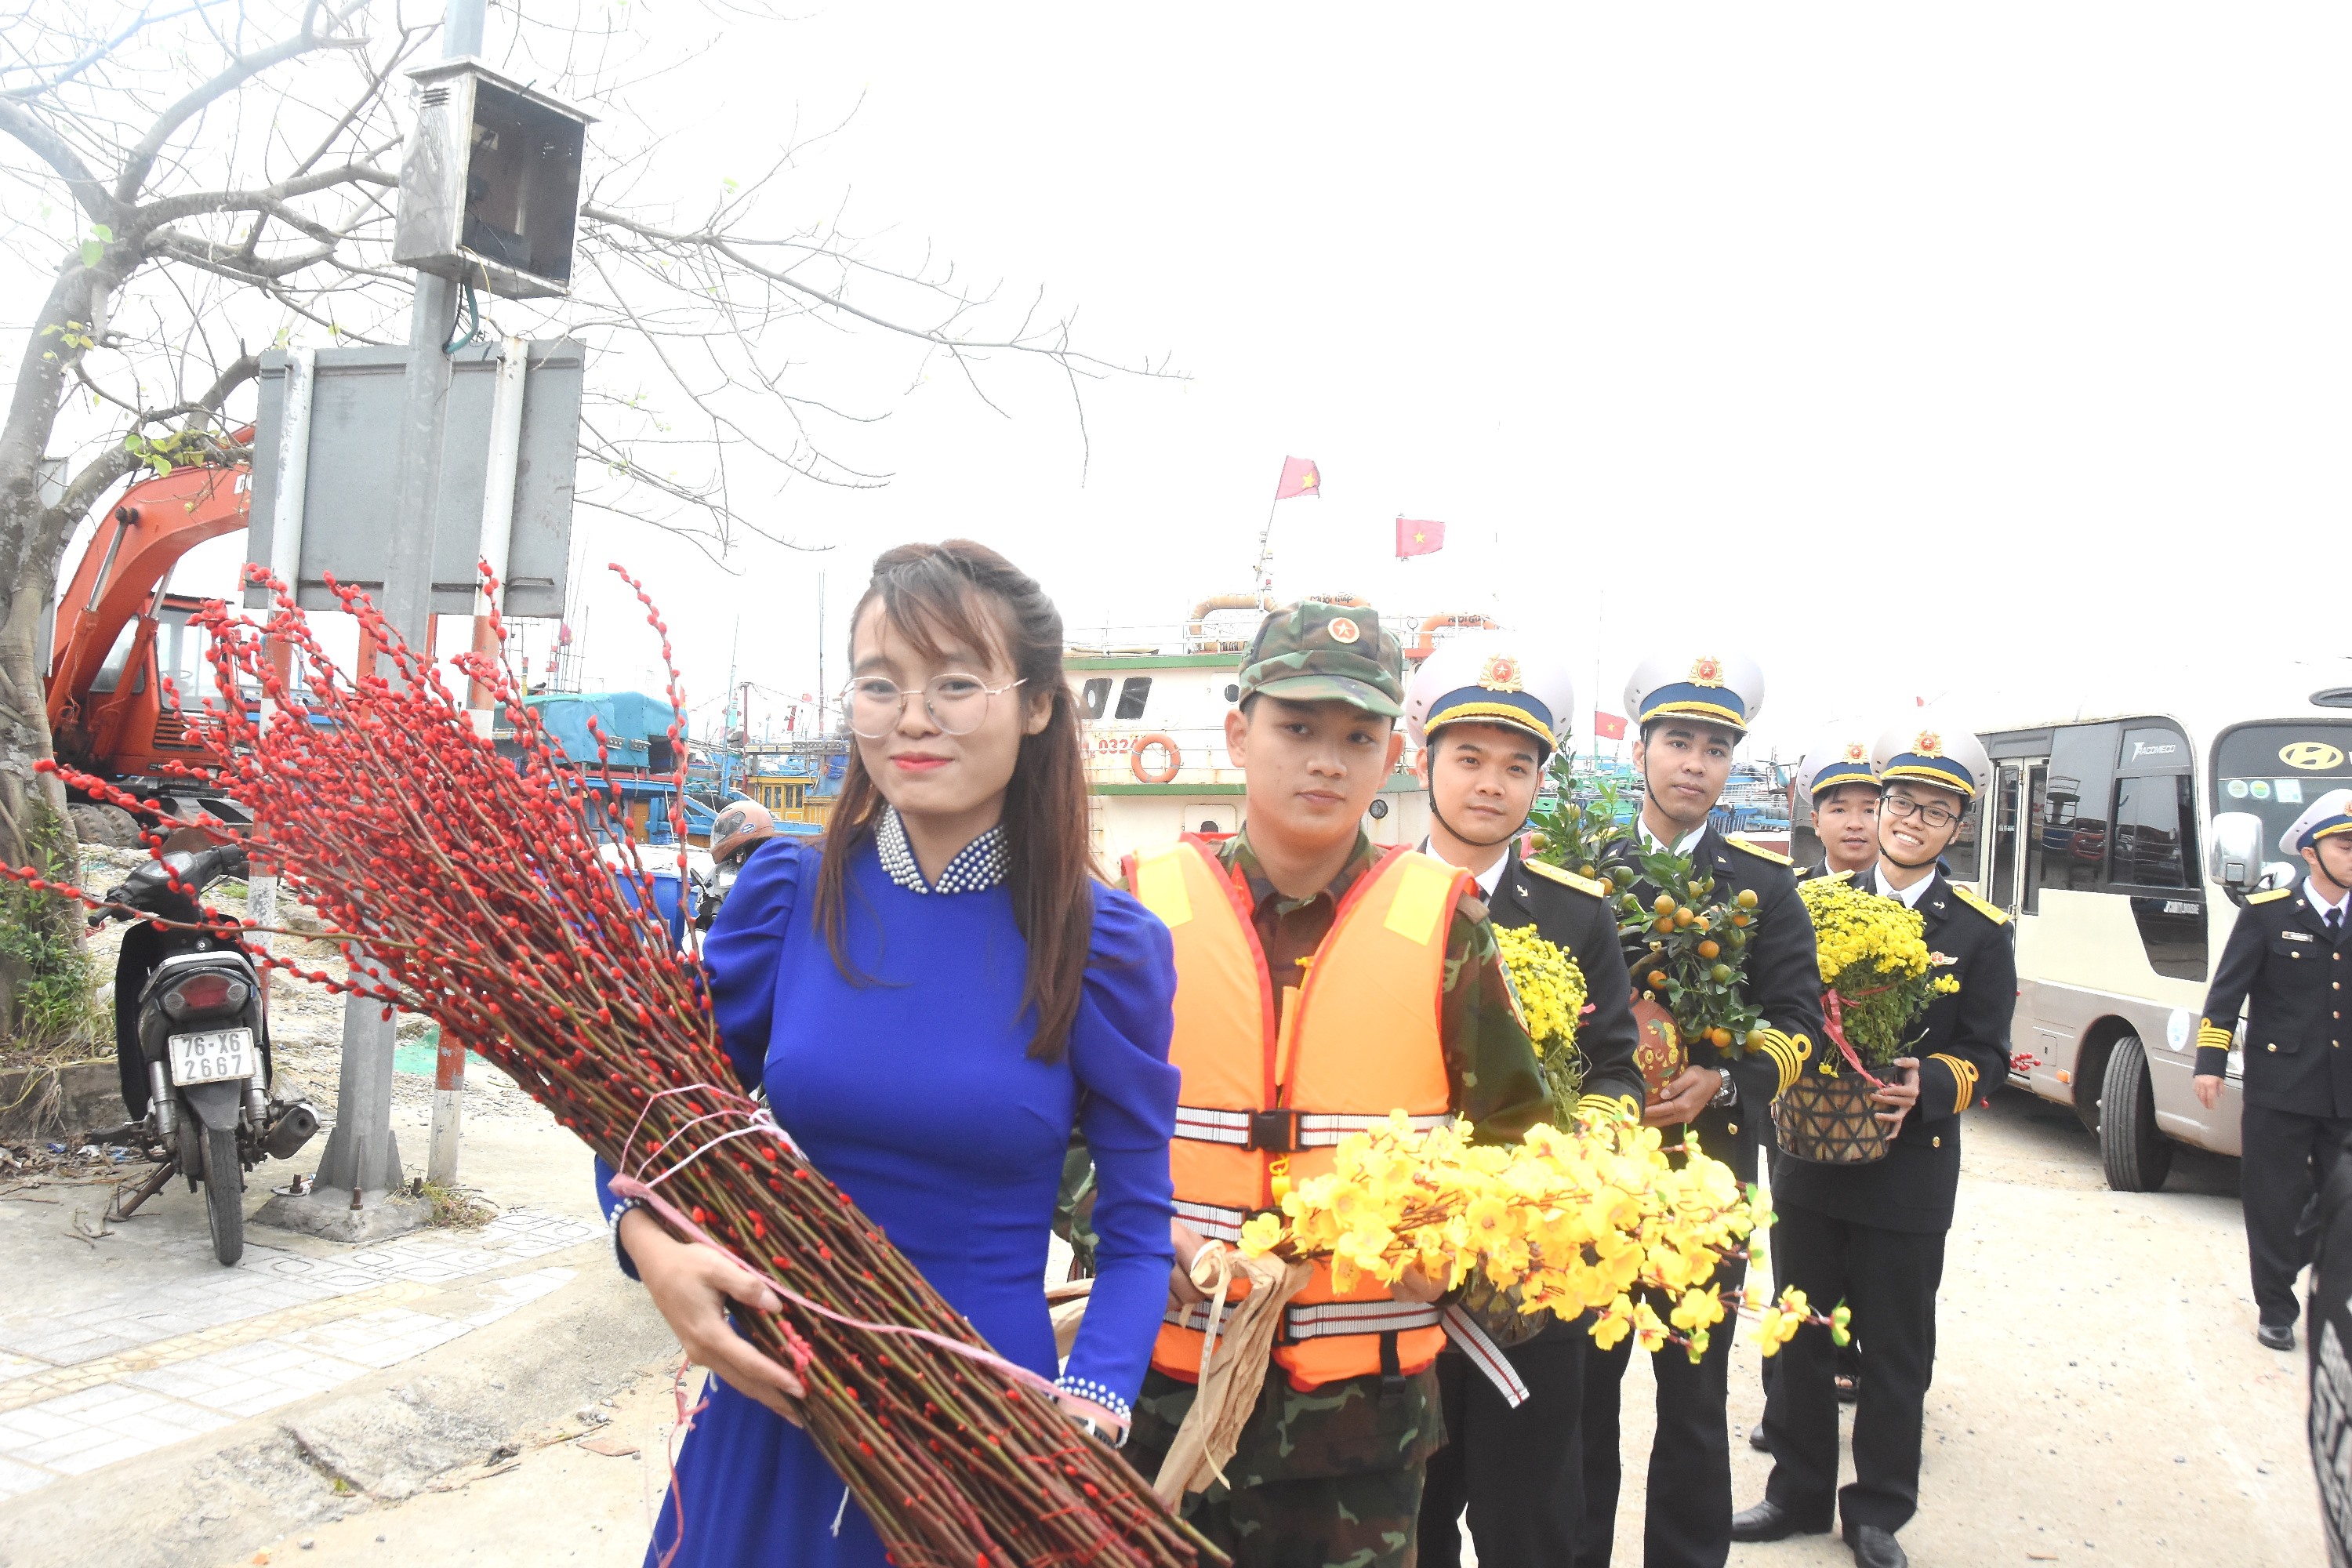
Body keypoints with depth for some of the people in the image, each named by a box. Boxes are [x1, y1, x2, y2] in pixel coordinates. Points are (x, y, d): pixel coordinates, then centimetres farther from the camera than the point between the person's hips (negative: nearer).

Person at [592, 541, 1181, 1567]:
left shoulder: (1106, 946, -11)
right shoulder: (787, 893, -5)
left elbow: (1137, 1232, -5)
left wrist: (1091, 1410, -21)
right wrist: (653, 1243, -17)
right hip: (773, 1408, 2)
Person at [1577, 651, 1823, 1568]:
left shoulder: (1764, 886, 5)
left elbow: (1799, 1022, 0)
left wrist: (1723, 1084, -16)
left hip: (1710, 1161, 0)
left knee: (1695, 1391, 7)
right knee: (1583, 1381, 8)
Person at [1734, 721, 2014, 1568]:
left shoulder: (1979, 932, 0)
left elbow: (1986, 1055, -2)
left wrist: (1926, 1085, -20)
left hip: (1909, 1173, -2)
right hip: (1809, 1158, 2)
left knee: (1896, 1350, 8)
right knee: (1801, 1336, 13)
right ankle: (1798, 1491, 30)